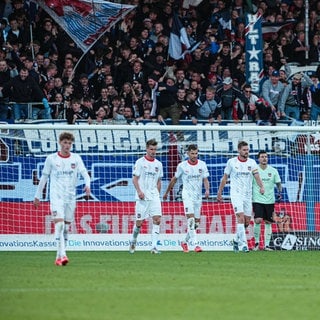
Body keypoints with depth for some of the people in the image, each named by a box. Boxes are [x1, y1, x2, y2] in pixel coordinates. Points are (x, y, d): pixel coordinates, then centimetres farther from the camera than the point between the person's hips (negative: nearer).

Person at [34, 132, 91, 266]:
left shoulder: (76, 158, 6)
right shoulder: (51, 159, 1)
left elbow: (84, 173, -3)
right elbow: (44, 177, 8)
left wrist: (87, 185, -25)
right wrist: (37, 196, 10)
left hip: (71, 197, 3)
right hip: (56, 196, -3)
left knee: (66, 227, 5)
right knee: (59, 224, -18)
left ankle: (59, 257, 13)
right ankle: (62, 255, -24)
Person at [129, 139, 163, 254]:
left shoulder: (158, 164, 12)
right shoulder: (140, 162, -2)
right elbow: (135, 179, -4)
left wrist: (157, 194, 13)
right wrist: (139, 191, -16)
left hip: (154, 197, 4)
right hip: (142, 197, -4)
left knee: (157, 219, -12)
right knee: (139, 222, -1)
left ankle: (154, 246, -13)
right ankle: (133, 242, 25)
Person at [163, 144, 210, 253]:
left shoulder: (202, 165, 3)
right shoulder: (182, 166, -3)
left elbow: (205, 179, 2)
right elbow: (174, 179, 10)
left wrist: (207, 190, -19)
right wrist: (166, 193, 17)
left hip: (198, 196, 4)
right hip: (187, 195, -4)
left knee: (196, 222, 7)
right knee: (191, 219, -19)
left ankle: (185, 242, 26)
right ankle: (195, 244, -25)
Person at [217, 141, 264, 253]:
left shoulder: (252, 162, 4)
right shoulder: (231, 162, -1)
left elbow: (256, 175, -8)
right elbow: (225, 178, 8)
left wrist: (261, 186, -27)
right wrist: (219, 192, 9)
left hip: (248, 195, 4)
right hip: (236, 194, -4)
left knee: (247, 221, 6)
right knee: (241, 217, -18)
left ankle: (237, 240, 29)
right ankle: (243, 244, -21)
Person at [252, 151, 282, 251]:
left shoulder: (273, 171, 5)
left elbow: (278, 183, 13)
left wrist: (280, 193, -4)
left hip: (270, 200, 2)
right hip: (257, 200, -2)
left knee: (268, 222, 3)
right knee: (258, 221, -16)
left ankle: (267, 245, 8)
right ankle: (256, 242, 0)